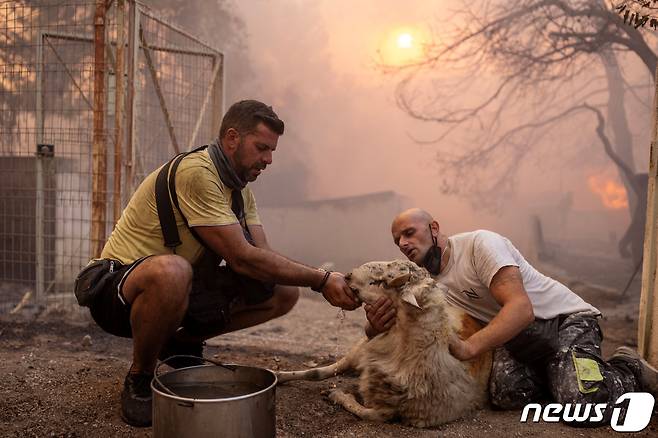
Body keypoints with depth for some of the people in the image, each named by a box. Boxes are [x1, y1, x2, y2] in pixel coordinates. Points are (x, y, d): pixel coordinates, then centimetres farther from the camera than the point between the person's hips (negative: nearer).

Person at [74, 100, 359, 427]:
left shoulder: (240, 189, 6)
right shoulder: (196, 172, -24)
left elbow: (265, 255, -1)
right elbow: (243, 258, -27)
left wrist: (326, 280, -17)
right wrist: (321, 280, -24)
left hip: (180, 289, 8)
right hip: (117, 288, -8)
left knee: (284, 292, -4)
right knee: (171, 270, -44)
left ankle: (181, 342, 13)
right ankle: (139, 379, -13)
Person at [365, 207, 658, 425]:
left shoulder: (479, 243, -22)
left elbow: (521, 308, -33)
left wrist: (468, 348, -46)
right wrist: (375, 325, -32)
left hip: (565, 318, -6)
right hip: (515, 336, 6)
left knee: (584, 405, -26)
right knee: (506, 395, -23)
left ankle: (630, 371, 7)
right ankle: (561, 375, 8)